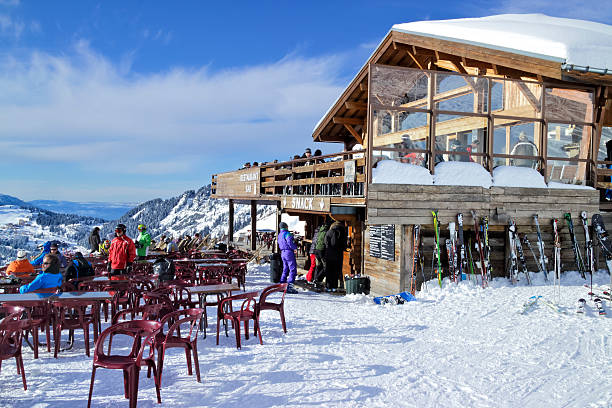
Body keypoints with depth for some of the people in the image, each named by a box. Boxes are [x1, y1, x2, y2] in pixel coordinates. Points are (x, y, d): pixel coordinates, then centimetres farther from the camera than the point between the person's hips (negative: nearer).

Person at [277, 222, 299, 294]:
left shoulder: (279, 235, 17)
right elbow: (289, 242, -23)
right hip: (289, 252, -9)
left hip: (283, 253, 9)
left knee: (285, 269, 17)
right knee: (293, 270, -7)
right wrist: (295, 248, -9)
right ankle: (289, 286, -14)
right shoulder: (287, 233, -11)